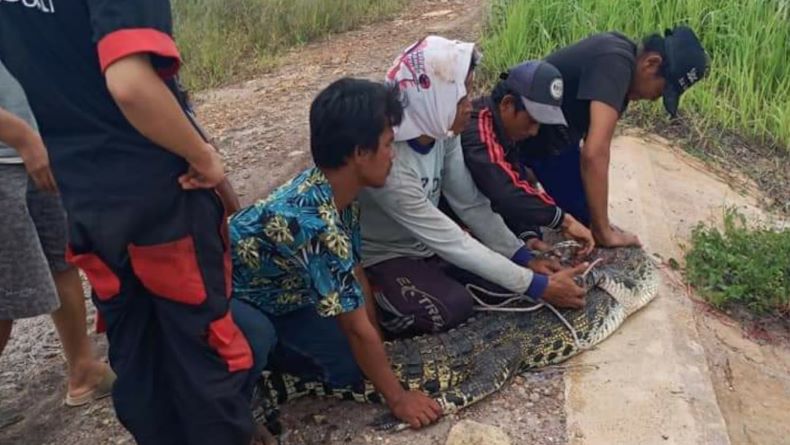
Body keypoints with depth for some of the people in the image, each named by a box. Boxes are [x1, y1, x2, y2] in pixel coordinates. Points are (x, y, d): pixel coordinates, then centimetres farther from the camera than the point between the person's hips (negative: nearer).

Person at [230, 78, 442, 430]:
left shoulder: (338, 191, -11)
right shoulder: (316, 223, -38)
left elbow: (356, 274, 0)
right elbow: (357, 327, -28)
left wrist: (377, 351, 6)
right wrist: (397, 398, -15)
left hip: (278, 291, 8)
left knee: (351, 369, -2)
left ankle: (261, 349, 16)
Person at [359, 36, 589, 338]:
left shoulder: (441, 131, -13)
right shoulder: (389, 162, -35)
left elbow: (471, 204, -4)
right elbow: (451, 243, -30)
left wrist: (526, 258, -13)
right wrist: (538, 286, -26)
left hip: (426, 244, 7)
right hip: (382, 258, -7)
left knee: (505, 268, -8)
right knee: (452, 308, -27)